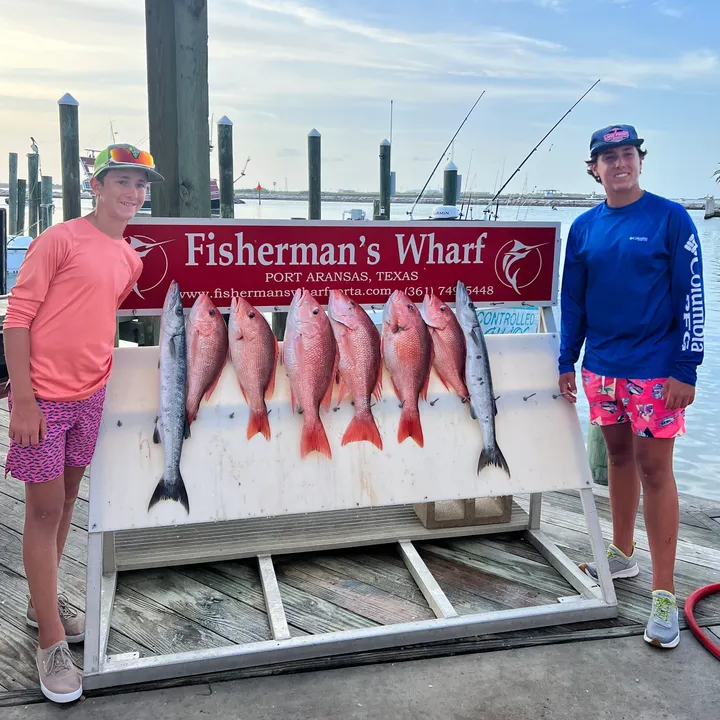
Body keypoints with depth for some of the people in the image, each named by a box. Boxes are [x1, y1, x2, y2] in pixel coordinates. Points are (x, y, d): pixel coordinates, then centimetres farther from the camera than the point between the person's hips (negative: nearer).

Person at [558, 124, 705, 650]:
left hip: (655, 369, -4)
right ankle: (623, 554, 33)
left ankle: (664, 593, 6)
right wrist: (566, 361, 8)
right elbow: (572, 300, 11)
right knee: (619, 455, 16)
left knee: (654, 469, -2)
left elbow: (691, 296, -8)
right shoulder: (584, 227, 6)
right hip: (602, 367, 4)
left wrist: (686, 369, -13)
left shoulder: (670, 218, -6)